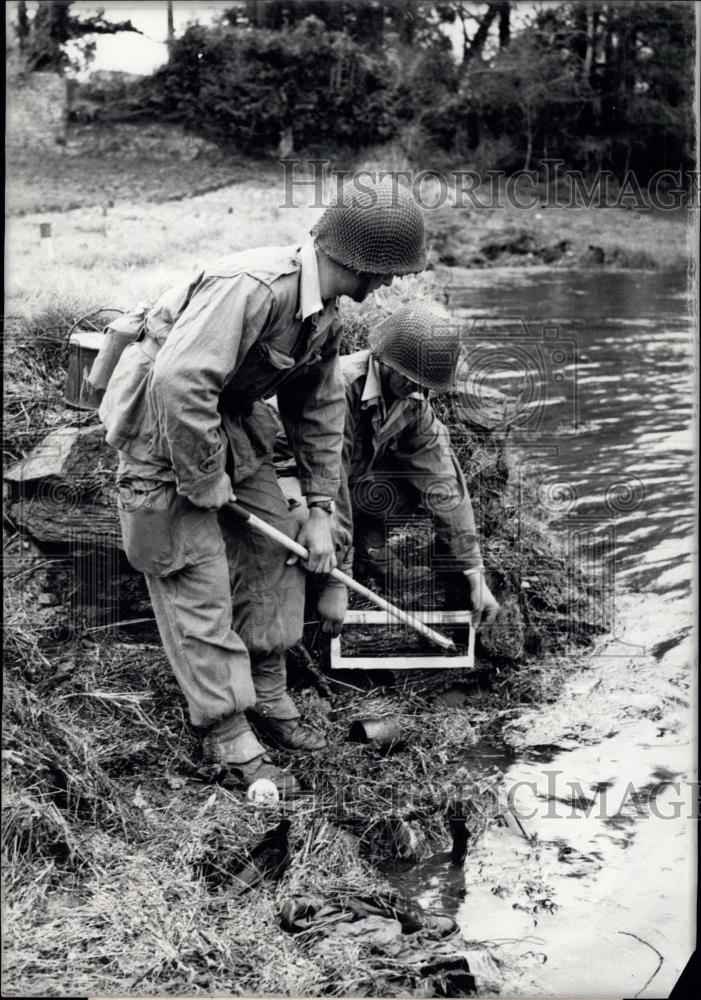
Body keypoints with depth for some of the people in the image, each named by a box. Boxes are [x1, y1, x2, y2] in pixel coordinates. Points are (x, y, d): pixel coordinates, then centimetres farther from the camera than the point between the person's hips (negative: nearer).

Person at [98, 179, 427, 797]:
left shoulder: (325, 315, -1)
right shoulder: (254, 287, -32)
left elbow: (320, 410, 9)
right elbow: (179, 381, -38)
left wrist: (320, 509, 7)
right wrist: (205, 480, -26)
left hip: (231, 420, 9)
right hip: (164, 427, -9)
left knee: (274, 550, 9)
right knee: (199, 583, -5)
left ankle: (268, 698, 23)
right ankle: (231, 743, 3)